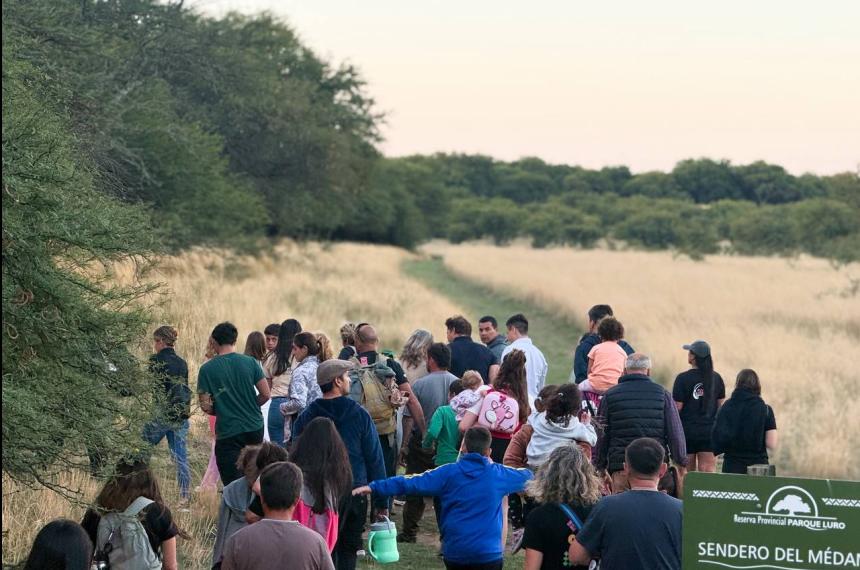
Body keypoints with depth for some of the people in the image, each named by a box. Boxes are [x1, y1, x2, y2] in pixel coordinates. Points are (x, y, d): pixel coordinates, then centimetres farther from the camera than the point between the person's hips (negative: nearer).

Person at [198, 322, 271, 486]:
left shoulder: (207, 369, -8)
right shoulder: (250, 362, -2)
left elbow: (205, 406, -9)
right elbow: (265, 394, 0)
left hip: (228, 433, -3)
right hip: (254, 428, 3)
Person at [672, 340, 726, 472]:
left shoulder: (683, 378, -10)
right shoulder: (716, 378, 3)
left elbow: (677, 408, -10)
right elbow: (721, 405, 9)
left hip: (687, 431, -3)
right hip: (709, 432, 3)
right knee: (708, 475, 1)